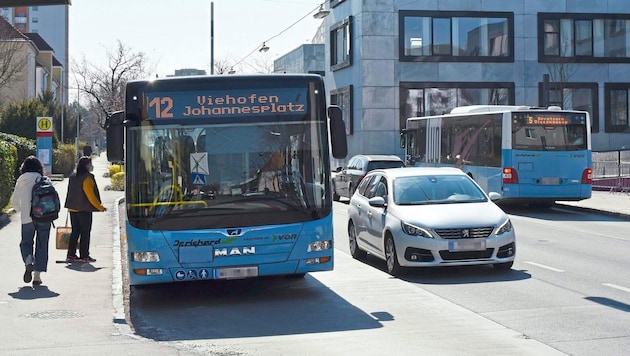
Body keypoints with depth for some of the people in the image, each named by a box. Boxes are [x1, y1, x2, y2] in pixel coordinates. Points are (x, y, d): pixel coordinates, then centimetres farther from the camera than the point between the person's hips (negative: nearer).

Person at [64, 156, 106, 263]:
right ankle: (84, 256, 1)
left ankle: (71, 255, 13)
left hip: (73, 209, 7)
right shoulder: (87, 178, -15)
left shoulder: (72, 177, 8)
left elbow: (71, 192, 15)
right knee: (85, 232, 0)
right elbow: (90, 195, -16)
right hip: (84, 210, -7)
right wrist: (100, 207, -8)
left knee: (75, 232, 13)